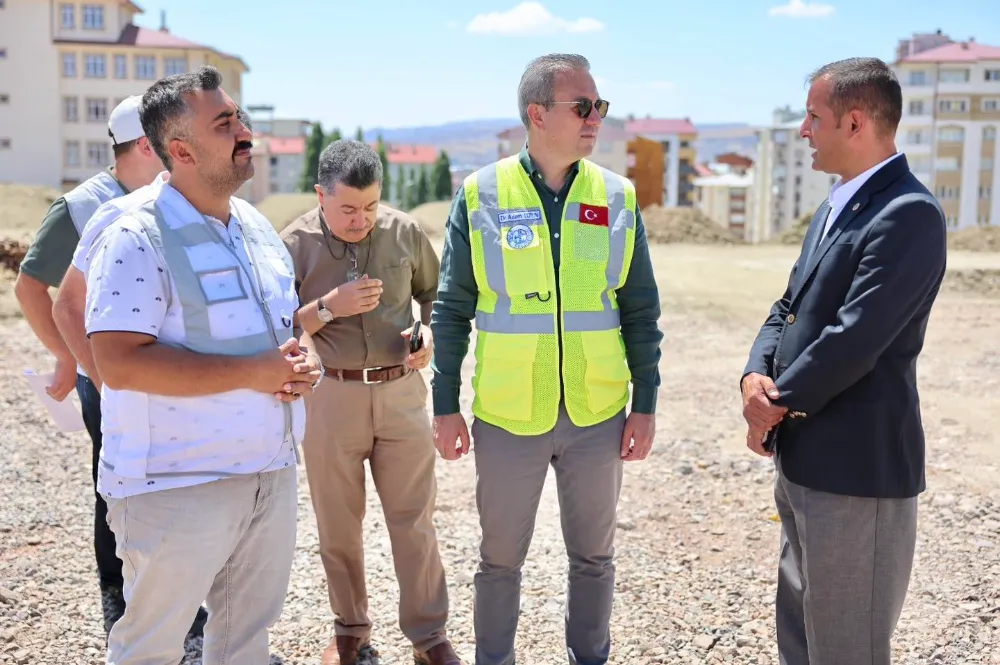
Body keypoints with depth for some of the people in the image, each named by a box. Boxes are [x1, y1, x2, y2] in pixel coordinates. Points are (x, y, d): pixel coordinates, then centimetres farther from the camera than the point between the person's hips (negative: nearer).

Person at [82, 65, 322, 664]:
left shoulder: (256, 226, 10)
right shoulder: (136, 239, -15)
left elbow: (291, 318, 21)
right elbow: (121, 364, -24)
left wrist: (306, 358, -4)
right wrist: (253, 373, -22)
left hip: (271, 473, 7)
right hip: (178, 486, -7)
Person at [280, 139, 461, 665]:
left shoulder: (404, 232, -1)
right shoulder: (296, 244, -6)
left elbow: (433, 291, 15)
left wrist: (429, 332, -5)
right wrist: (328, 307, -19)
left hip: (401, 392, 1)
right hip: (329, 397, 0)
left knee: (414, 520, 6)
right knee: (338, 523, 12)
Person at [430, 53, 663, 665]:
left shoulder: (618, 196, 0)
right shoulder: (480, 195, -5)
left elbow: (641, 311, 4)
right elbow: (452, 310, -1)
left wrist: (646, 404, 2)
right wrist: (446, 405, -1)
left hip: (598, 417, 2)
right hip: (507, 418, -1)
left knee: (594, 557, 16)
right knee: (500, 560, 14)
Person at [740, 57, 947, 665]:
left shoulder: (909, 214, -18)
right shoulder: (836, 207, 14)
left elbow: (853, 339, -24)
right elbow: (790, 308, 14)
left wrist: (778, 405, -11)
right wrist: (756, 376, -5)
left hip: (856, 468, -10)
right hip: (804, 461, 10)